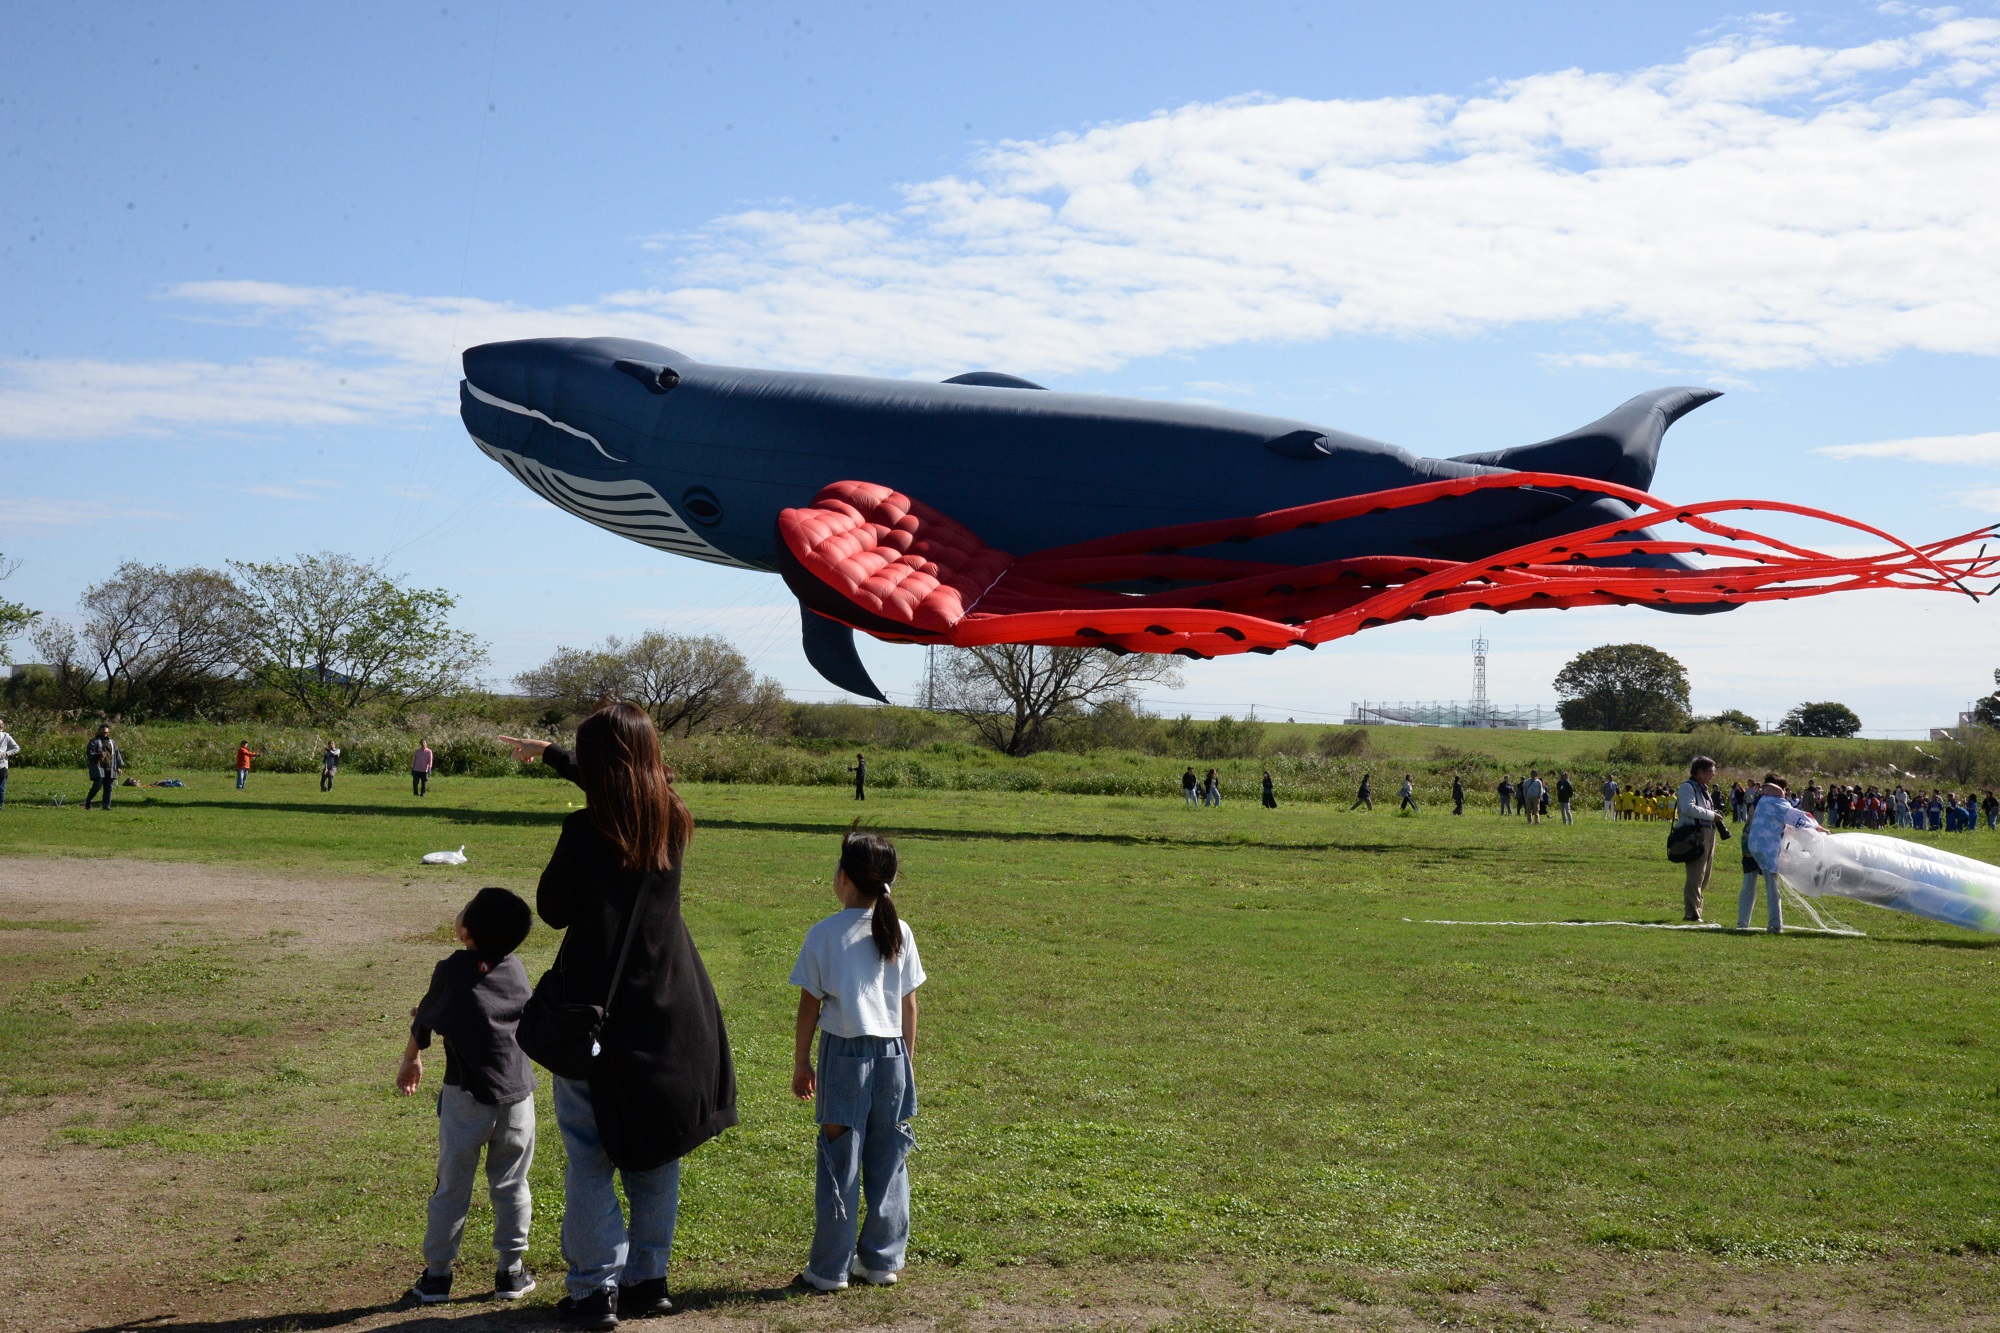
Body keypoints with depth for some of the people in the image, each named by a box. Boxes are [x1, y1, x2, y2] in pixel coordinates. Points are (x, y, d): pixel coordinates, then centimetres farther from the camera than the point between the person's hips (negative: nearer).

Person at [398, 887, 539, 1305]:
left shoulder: (451, 971, -10)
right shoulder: (516, 970, 1)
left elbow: (423, 1023, 4)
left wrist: (411, 1062, 25)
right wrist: (434, 1012, 31)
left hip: (466, 1098, -3)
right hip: (518, 1097, 3)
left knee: (452, 1188, 8)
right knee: (510, 1187, 13)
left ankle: (436, 1274, 16)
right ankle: (510, 1272, 18)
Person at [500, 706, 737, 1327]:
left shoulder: (586, 829, -17)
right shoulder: (672, 821, 0)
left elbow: (552, 910, -5)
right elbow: (620, 787, 21)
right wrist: (551, 753, 33)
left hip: (597, 1008, -5)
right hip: (668, 1011, 5)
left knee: (590, 1160, 5)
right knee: (656, 1156, 16)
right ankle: (648, 1279, 23)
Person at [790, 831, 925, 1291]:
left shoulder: (824, 934, -7)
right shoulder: (900, 933, 2)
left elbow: (809, 1006, -4)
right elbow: (909, 1005, 6)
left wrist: (801, 1063, 6)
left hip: (844, 1051, -3)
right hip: (892, 1051, 3)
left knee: (839, 1162, 3)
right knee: (888, 1161, 11)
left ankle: (830, 1268, 10)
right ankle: (882, 1261, 18)